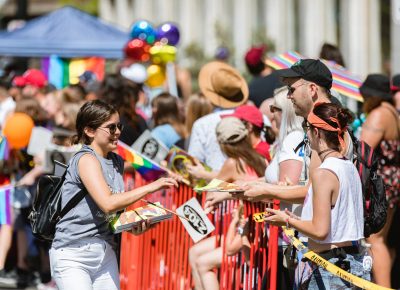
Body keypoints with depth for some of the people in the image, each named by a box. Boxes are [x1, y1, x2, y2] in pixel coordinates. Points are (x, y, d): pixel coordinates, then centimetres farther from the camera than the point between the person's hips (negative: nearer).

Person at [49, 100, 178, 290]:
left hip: (105, 253, 8)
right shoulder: (85, 159, -13)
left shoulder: (117, 162, 12)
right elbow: (108, 203, -26)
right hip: (72, 257, -8)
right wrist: (150, 187, -22)